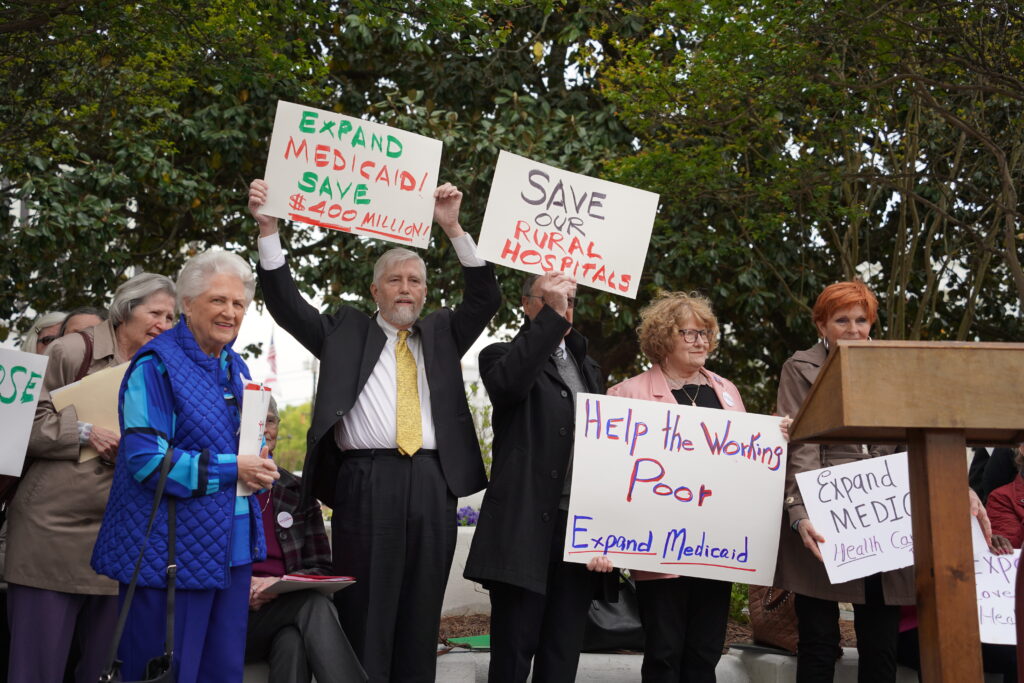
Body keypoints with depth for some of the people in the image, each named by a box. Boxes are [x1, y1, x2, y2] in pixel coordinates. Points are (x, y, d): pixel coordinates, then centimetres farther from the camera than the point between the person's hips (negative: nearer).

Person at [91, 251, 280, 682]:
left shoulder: (236, 369, 13)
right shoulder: (156, 366, -10)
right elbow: (146, 459, -17)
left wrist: (259, 470, 0)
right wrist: (230, 469, -18)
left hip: (231, 546, 7)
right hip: (173, 547, -7)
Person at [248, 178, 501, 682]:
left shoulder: (442, 334, 20)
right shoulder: (346, 331, 14)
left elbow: (486, 299, 10)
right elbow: (285, 304, 8)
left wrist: (453, 229, 0)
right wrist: (267, 229, -1)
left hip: (433, 485, 3)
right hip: (366, 484, -2)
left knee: (421, 617, 7)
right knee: (365, 617, 0)